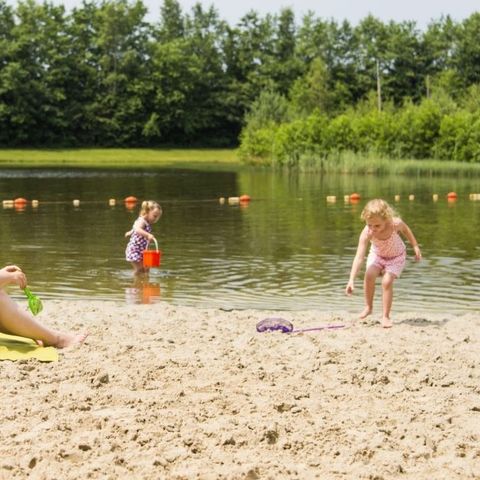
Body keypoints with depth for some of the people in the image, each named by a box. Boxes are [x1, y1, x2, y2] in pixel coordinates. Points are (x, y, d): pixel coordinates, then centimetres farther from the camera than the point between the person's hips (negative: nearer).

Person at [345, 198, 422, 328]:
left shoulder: (395, 223, -34)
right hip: (377, 255, 1)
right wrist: (351, 280, -46)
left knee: (387, 282, -20)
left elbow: (405, 229, -7)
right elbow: (359, 257, -39)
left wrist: (415, 246, 0)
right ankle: (368, 307, -1)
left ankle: (385, 316, -3)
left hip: (396, 256, -1)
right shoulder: (366, 233, -35)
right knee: (369, 275, -25)